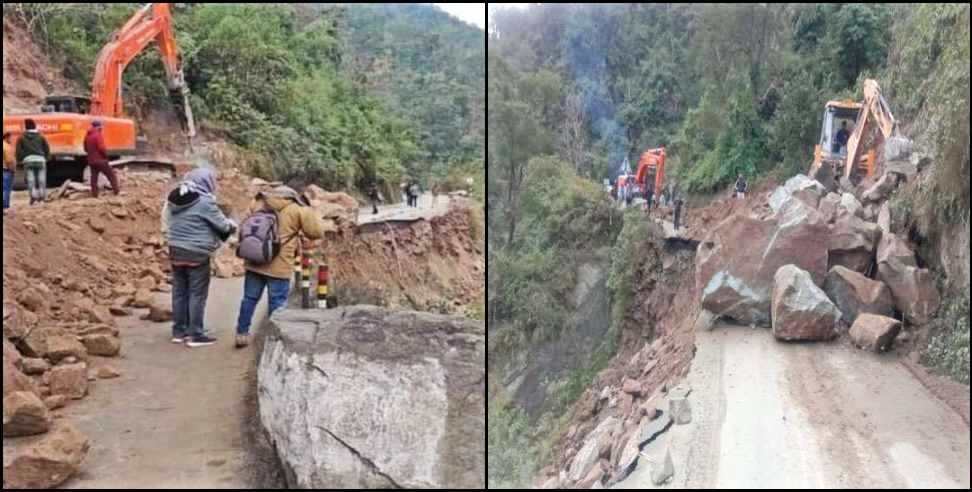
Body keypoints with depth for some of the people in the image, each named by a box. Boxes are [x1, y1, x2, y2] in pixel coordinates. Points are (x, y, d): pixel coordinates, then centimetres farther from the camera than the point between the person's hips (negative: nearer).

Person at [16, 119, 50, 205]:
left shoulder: (22, 137, 9)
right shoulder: (41, 136, 8)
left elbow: (19, 150, 6)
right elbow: (47, 148, 8)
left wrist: (19, 160, 14)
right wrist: (47, 158, 19)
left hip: (28, 160, 0)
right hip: (40, 159, 0)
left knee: (31, 178, -2)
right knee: (41, 178, 6)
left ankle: (33, 195, -13)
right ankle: (42, 194, 8)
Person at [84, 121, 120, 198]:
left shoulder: (87, 136, 12)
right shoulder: (98, 135, -14)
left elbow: (85, 148, 20)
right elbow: (101, 148, -21)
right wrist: (106, 155, -7)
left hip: (91, 161, 8)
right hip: (100, 160, -7)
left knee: (94, 178, 8)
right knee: (111, 175, 1)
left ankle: (94, 194, 6)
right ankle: (117, 191, -2)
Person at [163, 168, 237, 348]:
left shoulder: (174, 198, 7)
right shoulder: (204, 202, -16)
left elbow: (166, 223, 15)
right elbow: (222, 225, -7)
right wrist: (233, 225, 12)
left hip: (176, 251, 7)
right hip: (196, 254, -7)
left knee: (179, 292, 13)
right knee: (197, 294, 1)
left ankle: (179, 331, 20)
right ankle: (195, 335, 4)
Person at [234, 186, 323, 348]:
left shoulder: (259, 203, 12)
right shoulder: (297, 210, -3)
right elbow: (317, 232, -4)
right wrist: (308, 211, 11)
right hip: (278, 266, -5)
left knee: (249, 299, 16)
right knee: (277, 303, 5)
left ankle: (242, 334, 25)